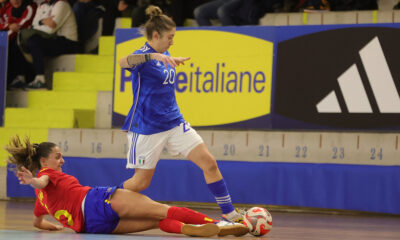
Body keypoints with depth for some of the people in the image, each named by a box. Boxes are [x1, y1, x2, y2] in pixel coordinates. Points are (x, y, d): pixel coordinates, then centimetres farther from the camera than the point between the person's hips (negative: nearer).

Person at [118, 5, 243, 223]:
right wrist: (154, 56, -58)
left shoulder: (164, 55, 9)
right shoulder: (144, 56, -17)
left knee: (209, 163, -2)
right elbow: (124, 62, -44)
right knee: (141, 182, -1)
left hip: (174, 122, 7)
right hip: (147, 127, -7)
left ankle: (229, 214, 2)